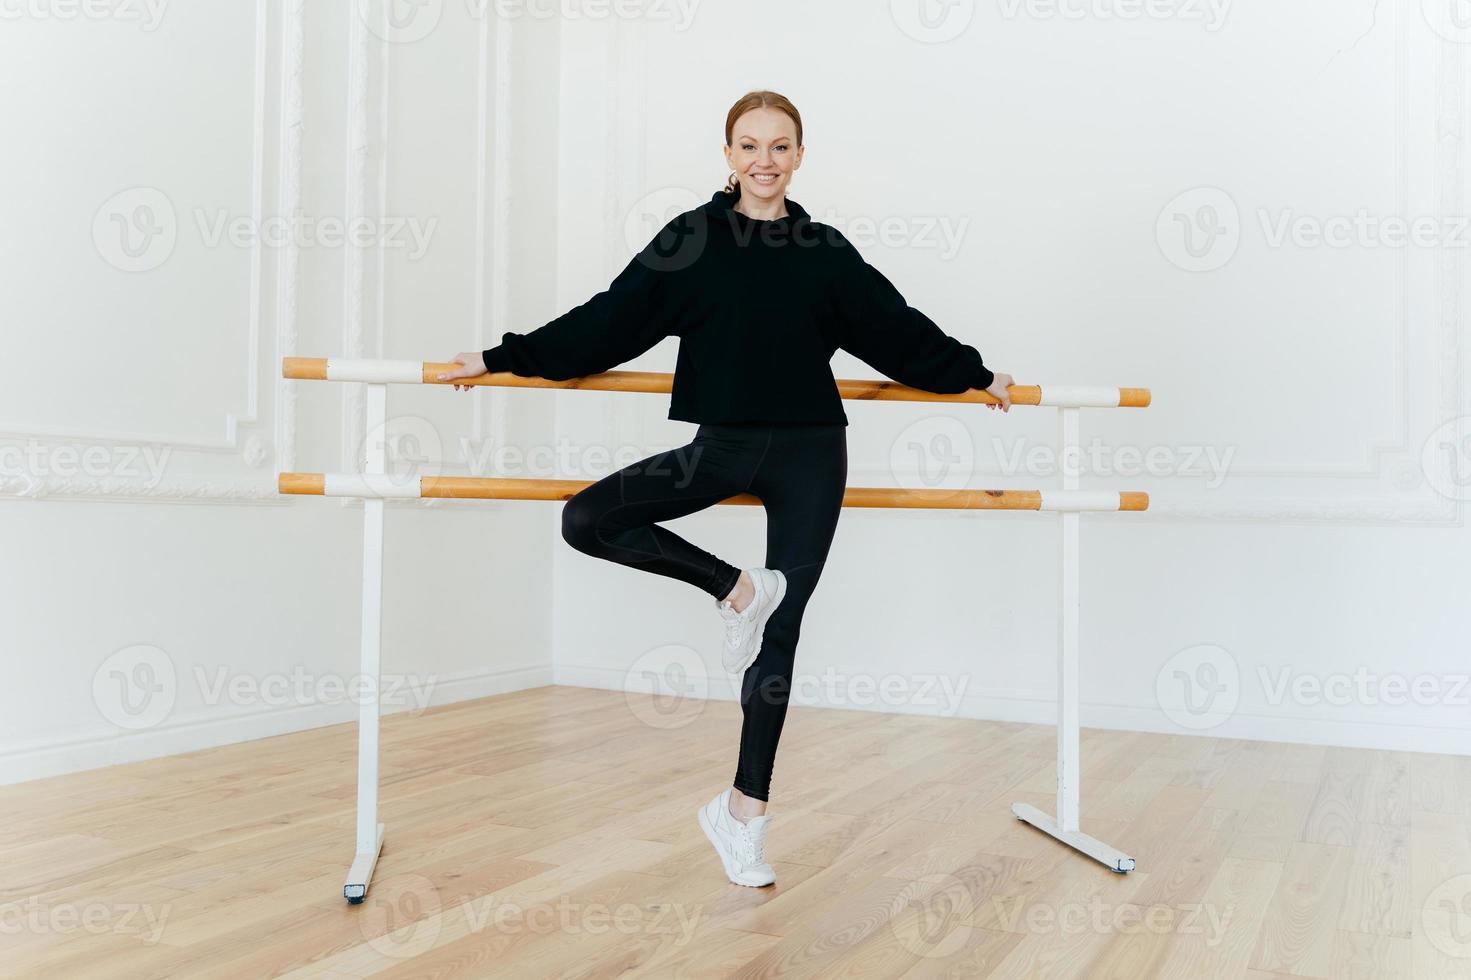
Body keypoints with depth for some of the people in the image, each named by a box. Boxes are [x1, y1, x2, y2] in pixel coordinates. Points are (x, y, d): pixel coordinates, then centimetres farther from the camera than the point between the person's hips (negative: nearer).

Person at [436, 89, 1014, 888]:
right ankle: (736, 588, -1)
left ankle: (743, 809, 14)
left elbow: (895, 328, 15)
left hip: (808, 456, 0)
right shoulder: (690, 240, 0)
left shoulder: (826, 252, 4)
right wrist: (503, 359, 0)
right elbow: (607, 320, 1)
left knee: (779, 635, 2)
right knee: (586, 520, -15)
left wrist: (974, 374, 20)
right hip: (721, 446, 0)